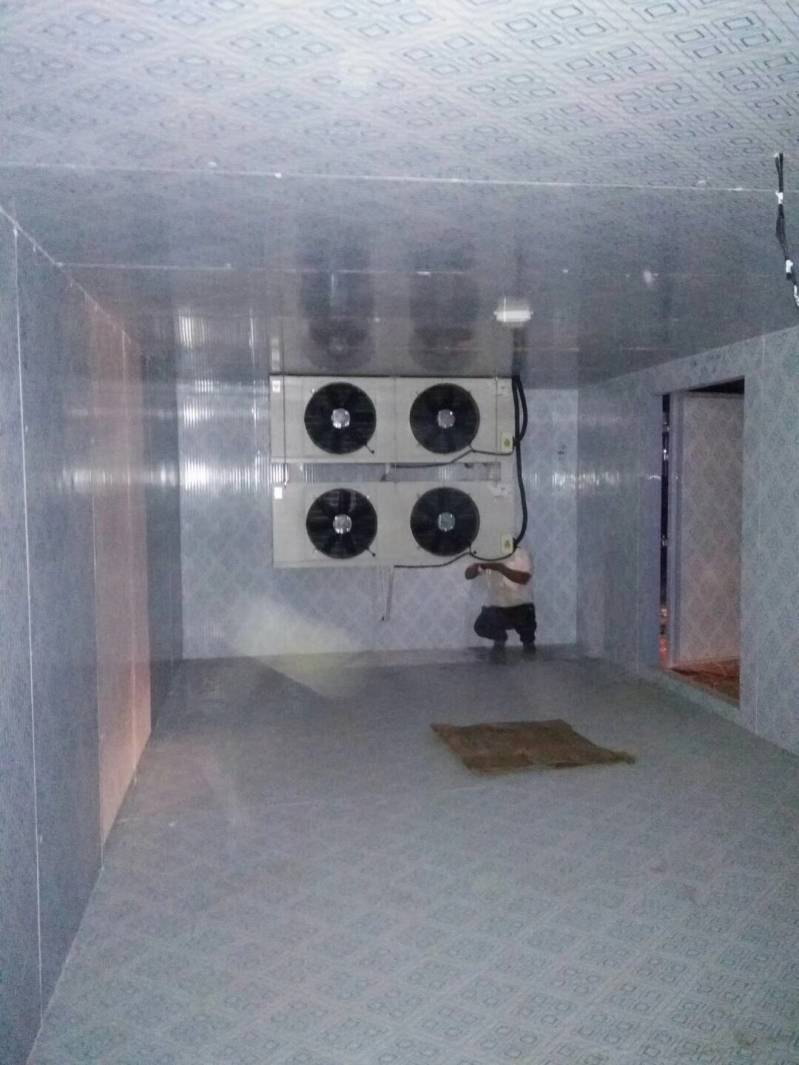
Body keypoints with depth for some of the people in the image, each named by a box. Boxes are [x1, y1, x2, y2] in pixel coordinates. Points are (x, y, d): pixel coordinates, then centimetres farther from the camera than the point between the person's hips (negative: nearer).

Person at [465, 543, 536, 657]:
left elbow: (523, 578, -26)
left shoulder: (521, 554, -10)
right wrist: (477, 564, -27)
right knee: (481, 627, -23)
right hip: (496, 608, 2)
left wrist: (500, 567, -35)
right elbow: (468, 575, -5)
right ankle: (499, 639, 15)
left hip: (521, 606, -2)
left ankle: (528, 640, 7)